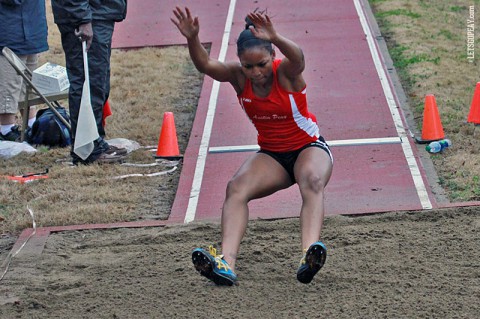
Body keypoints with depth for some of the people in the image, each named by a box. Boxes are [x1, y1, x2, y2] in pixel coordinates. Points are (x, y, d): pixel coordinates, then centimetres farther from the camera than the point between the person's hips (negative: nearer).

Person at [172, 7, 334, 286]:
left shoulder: (286, 72, -21)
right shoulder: (239, 77, -11)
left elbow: (298, 58, -46)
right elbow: (205, 65, -27)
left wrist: (275, 38, -67)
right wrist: (192, 39, -49)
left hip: (309, 147, -4)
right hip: (271, 155, 4)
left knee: (313, 181, -36)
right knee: (236, 188, -22)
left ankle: (309, 255, -56)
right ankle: (227, 263, -41)